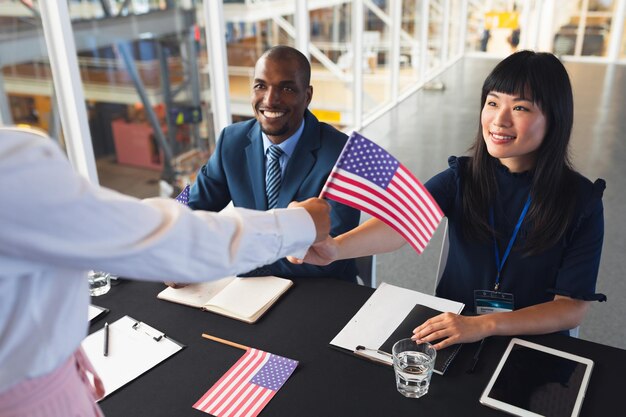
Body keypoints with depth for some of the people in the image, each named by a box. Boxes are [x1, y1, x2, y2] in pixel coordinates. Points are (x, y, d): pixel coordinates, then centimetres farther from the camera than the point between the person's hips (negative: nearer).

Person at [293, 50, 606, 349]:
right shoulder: (462, 177, -7)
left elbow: (573, 308, -11)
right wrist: (335, 247, -46)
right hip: (450, 331, 1)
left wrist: (483, 325, -26)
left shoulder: (581, 201, -10)